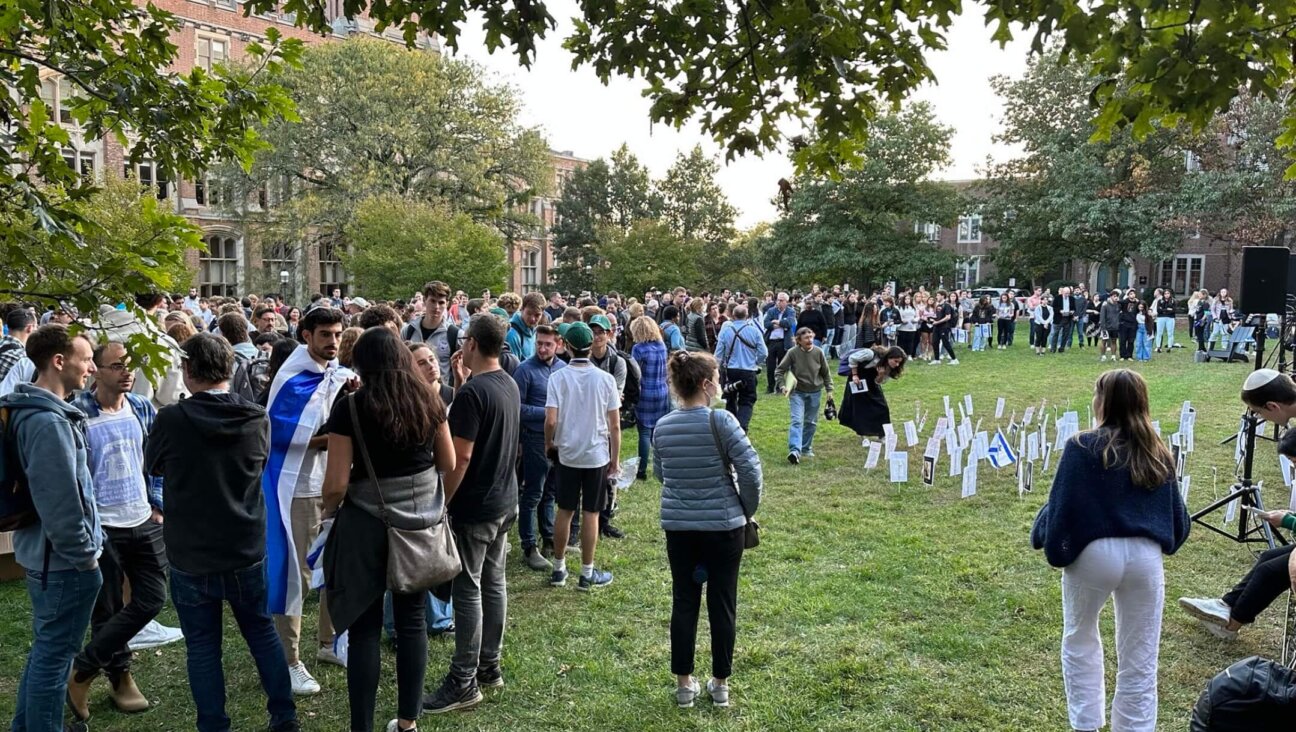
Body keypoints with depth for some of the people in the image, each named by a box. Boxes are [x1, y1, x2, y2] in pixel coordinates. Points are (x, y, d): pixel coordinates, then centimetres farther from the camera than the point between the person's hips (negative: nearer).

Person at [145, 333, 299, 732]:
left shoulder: (171, 419, -15)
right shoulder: (257, 419, -8)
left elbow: (152, 466, 5)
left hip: (190, 556, -2)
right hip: (247, 551, 3)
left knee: (202, 647, 11)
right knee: (262, 632, 19)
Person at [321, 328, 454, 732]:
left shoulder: (350, 407, -12)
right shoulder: (428, 400, -1)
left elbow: (337, 483, -12)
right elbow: (448, 463, 8)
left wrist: (328, 511, 8)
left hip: (368, 526, -4)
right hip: (421, 523, 4)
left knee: (364, 628, 6)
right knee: (413, 620, 13)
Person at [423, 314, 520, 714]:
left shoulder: (472, 392, -21)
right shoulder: (509, 385, 7)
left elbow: (460, 457, -22)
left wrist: (441, 502, -13)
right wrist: (464, 381, 11)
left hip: (474, 508, -9)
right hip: (504, 502, 9)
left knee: (468, 591, -1)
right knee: (494, 583, 15)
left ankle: (464, 682, 7)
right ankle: (489, 666, 26)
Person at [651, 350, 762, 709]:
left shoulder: (661, 427, -1)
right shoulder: (720, 421, -16)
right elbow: (750, 469, -16)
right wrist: (747, 510, -2)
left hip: (677, 526, 4)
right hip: (723, 525, -4)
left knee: (684, 602, 14)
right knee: (722, 604, 10)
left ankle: (684, 683, 23)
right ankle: (720, 684, 22)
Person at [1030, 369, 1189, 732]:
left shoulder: (1083, 447, -6)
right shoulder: (1158, 454, 8)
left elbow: (1061, 506, -8)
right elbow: (1176, 515, 14)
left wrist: (1043, 538, 7)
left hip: (1093, 552, -3)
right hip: (1145, 556, 3)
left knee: (1079, 639, 22)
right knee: (1139, 661, 13)